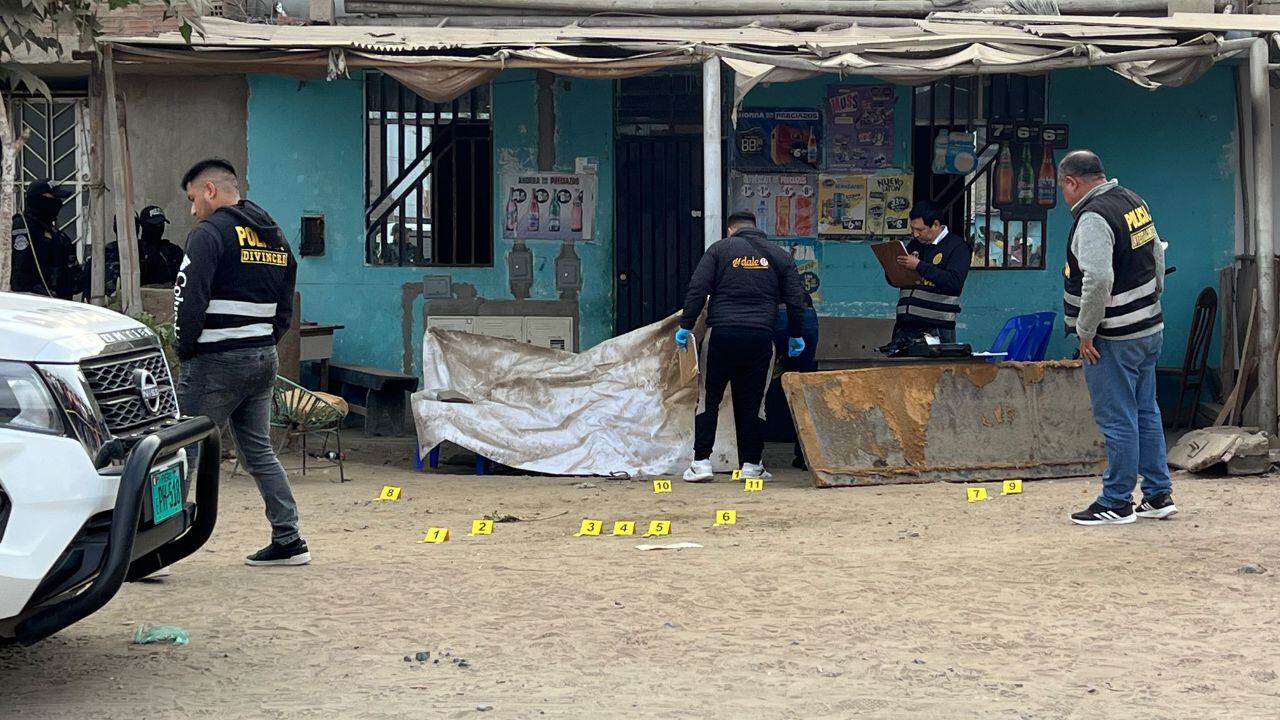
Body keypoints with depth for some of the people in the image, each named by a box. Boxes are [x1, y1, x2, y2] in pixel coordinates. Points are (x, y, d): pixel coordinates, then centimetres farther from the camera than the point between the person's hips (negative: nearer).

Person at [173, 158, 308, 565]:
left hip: (216, 363, -8)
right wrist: (264, 346, 16)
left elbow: (189, 299, -17)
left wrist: (184, 350, -6)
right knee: (258, 451, 14)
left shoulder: (210, 233, -10)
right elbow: (285, 309, 18)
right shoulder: (276, 237, 16)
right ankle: (288, 540, 12)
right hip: (264, 360, 8)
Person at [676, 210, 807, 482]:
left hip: (721, 333, -2)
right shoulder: (780, 256, 13)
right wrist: (795, 335, 20)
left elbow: (697, 289, -2)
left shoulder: (719, 250, 6)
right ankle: (751, 465, 9)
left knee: (708, 399, 6)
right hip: (761, 337, 2)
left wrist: (685, 326, 2)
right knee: (752, 403, 8)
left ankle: (701, 462, 1)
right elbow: (795, 299, 10)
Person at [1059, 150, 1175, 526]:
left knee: (1117, 421, -2)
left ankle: (1116, 503, 5)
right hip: (1150, 327, 10)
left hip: (1115, 337, -9)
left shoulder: (1093, 217, -20)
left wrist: (1085, 331, -19)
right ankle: (1159, 495, 21)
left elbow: (1098, 280, -29)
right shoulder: (1134, 202, 10)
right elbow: (1157, 256, 19)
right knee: (1146, 413, 16)